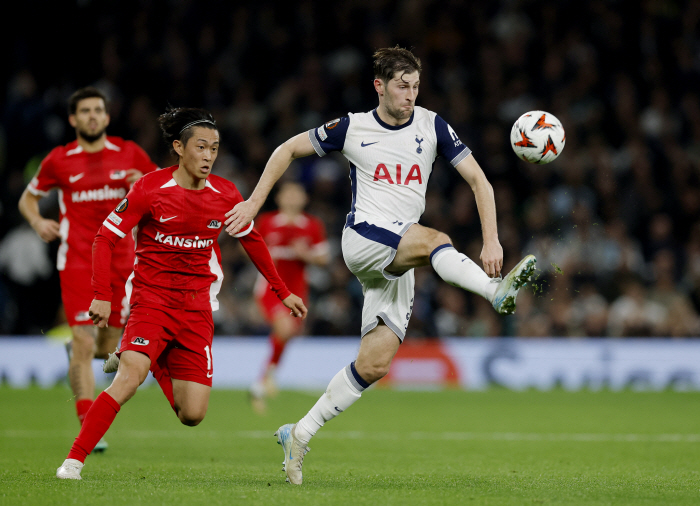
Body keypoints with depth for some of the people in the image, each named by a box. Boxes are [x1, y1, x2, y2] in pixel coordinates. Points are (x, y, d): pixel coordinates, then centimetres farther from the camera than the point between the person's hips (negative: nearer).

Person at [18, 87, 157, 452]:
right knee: (85, 343, -12)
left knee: (107, 347, 7)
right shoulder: (59, 160, 3)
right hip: (77, 261, -2)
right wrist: (38, 222, -6)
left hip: (120, 260, 2)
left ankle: (77, 350, 45)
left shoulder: (129, 154, 5)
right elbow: (28, 198, 15)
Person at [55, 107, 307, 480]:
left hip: (197, 306, 4)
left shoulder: (225, 195, 1)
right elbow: (106, 237, -4)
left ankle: (157, 364, 29)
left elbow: (251, 240, 18)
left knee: (193, 415, -3)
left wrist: (282, 292, 20)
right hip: (151, 297, -3)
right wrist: (102, 295, -13)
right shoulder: (150, 189, -10)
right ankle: (74, 461, -20)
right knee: (129, 379, -28)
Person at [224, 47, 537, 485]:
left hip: (399, 264, 3)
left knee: (375, 365, -5)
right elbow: (288, 150, 14)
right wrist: (253, 203, 8)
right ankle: (498, 292, -56)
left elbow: (478, 179, 4)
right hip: (363, 237, -3)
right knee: (433, 239, -34)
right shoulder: (352, 128, 3)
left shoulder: (432, 126, 5)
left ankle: (300, 434, 6)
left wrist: (491, 240, -8)